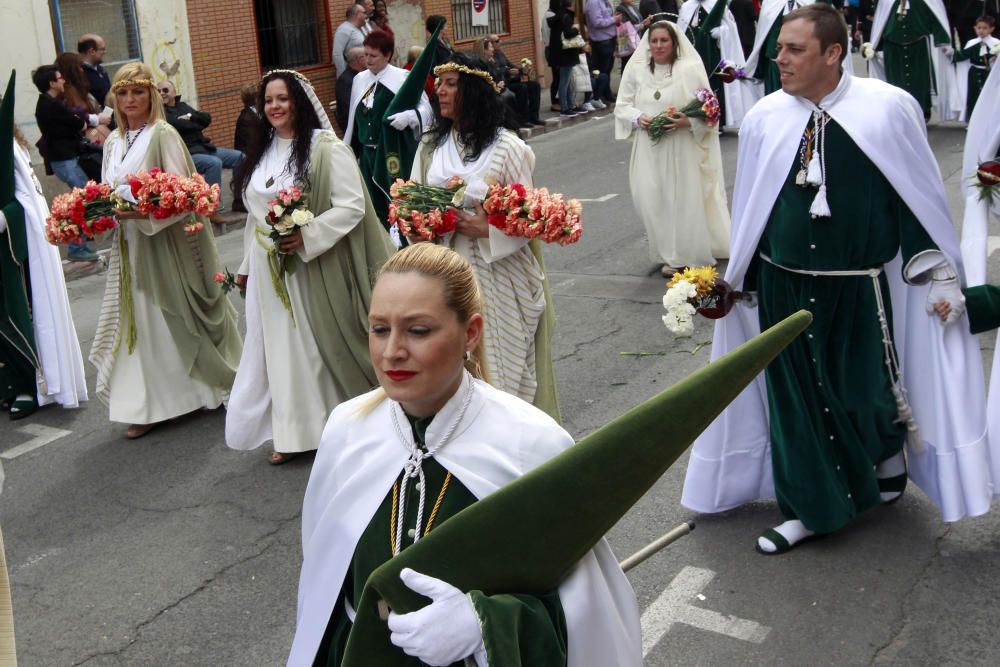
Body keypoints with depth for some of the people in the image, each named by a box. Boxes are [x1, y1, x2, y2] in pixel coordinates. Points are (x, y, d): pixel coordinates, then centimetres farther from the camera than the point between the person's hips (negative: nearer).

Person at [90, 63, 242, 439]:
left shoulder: (163, 134, -9)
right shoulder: (113, 142, 12)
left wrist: (142, 212, -25)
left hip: (166, 242, -6)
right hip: (130, 245, 6)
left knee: (176, 315, 3)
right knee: (139, 321, 6)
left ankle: (207, 386, 21)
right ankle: (149, 406, 13)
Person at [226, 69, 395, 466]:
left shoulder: (326, 147, -9)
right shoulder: (262, 151, 13)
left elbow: (353, 206, -15)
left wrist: (306, 236, -23)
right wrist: (247, 264, 19)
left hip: (314, 265, -6)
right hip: (268, 268, 6)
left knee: (322, 343, 3)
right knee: (281, 346, 8)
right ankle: (294, 432, 18)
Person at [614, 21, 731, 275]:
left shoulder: (691, 69, -5)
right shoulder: (636, 70, 4)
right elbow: (622, 106, 9)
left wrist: (687, 121, -21)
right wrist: (637, 118, -10)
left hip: (683, 150, -3)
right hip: (650, 151, 3)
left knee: (687, 201, 0)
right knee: (655, 202, 2)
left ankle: (695, 255, 14)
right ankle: (671, 257, 17)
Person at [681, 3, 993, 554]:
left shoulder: (889, 108, -9)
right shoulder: (764, 118, -3)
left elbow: (921, 194, -1)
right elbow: (748, 210, 7)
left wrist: (936, 269, -2)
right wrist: (733, 279, 9)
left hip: (860, 291, -2)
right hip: (783, 288, 2)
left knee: (866, 391, 11)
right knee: (797, 398, 9)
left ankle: (888, 465, 44)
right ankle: (810, 509, 27)